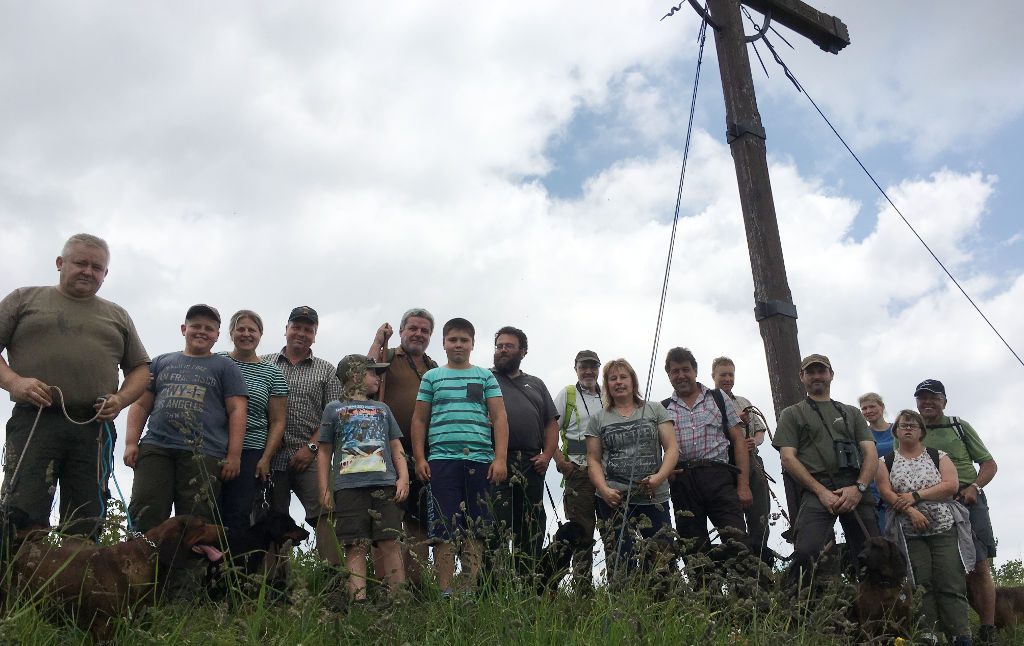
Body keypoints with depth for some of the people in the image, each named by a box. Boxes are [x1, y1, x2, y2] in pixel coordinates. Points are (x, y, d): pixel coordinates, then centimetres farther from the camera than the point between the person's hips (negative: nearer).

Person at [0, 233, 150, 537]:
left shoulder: (117, 315, 22)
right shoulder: (25, 299, 15)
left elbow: (140, 368, 21)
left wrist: (120, 399, 1)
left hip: (95, 428, 2)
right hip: (34, 421, -2)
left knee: (84, 530, -3)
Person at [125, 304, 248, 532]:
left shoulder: (225, 367, 14)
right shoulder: (161, 362, 23)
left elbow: (237, 411, 5)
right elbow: (141, 405, 20)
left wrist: (234, 455, -5)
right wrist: (131, 443, 5)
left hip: (203, 454, -2)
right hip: (155, 448, 3)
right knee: (145, 517, -8)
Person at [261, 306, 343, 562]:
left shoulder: (327, 371, 11)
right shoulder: (263, 364, 13)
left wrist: (311, 447, -8)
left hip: (308, 457, -1)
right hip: (271, 456, 2)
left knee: (323, 515, -13)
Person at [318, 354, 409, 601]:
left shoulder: (382, 409, 23)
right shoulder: (334, 409, 14)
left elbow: (396, 448, 19)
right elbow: (324, 452, 11)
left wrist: (403, 478, 4)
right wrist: (324, 489, 2)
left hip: (385, 485, 2)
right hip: (348, 486, -2)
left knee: (389, 543, -5)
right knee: (356, 546, -6)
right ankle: (358, 600, -7)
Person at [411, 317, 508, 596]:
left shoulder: (485, 377, 13)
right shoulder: (432, 377, 13)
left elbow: (499, 418, 7)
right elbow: (419, 420, 13)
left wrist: (500, 458, -3)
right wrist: (420, 459, 3)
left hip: (480, 461, 1)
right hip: (442, 461, -1)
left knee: (475, 530, 3)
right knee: (443, 530, -4)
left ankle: (470, 591, 9)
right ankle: (445, 592, 1)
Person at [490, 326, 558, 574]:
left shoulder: (536, 384, 23)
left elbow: (551, 423, 18)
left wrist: (547, 455, 2)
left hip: (532, 464, 5)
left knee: (532, 527, 6)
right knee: (497, 526, -10)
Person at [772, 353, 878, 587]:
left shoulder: (852, 413, 26)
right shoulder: (792, 414, 17)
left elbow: (871, 453, 13)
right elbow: (788, 458, 5)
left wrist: (859, 487, -7)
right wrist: (821, 491, -8)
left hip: (855, 489, 3)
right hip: (818, 490, -3)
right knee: (806, 553, -23)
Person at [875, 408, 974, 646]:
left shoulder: (938, 456, 13)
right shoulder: (885, 461, 11)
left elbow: (951, 485, -2)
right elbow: (885, 491, -2)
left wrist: (915, 496, -10)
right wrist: (911, 511, -16)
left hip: (945, 528, 0)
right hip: (909, 532, 0)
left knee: (951, 583, -8)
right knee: (921, 583, -6)